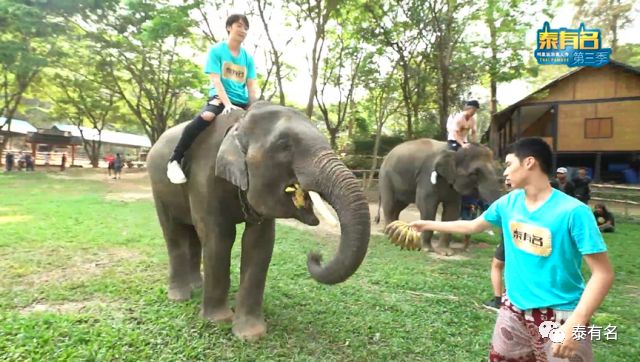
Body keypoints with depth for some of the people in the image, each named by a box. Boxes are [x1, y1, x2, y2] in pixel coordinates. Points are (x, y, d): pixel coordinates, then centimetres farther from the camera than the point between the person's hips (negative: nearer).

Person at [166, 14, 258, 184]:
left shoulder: (248, 58, 14)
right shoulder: (216, 50, 3)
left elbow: (251, 86, 9)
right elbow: (215, 80, -7)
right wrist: (227, 103, -20)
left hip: (241, 102, 5)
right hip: (220, 98, -5)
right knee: (205, 116, -35)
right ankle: (175, 160, -26)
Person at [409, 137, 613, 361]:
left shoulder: (572, 211, -19)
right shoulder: (508, 203, -1)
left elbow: (603, 273, -18)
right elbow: (473, 225, 16)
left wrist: (575, 323, -28)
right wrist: (428, 225, 20)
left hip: (559, 316, -5)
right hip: (514, 311, 6)